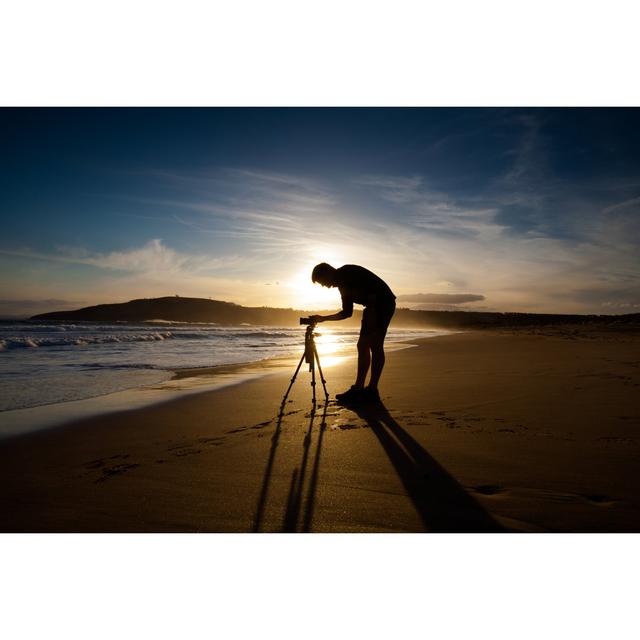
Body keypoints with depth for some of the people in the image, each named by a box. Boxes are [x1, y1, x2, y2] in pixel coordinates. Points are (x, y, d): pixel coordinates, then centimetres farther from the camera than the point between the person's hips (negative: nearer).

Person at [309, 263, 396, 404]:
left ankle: (372, 391, -10)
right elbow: (347, 313, 23)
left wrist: (371, 313, -24)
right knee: (362, 346, 6)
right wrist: (323, 318, 21)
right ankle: (358, 389, 8)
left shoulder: (348, 272, -9)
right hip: (374, 307, 10)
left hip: (384, 301, -10)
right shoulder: (342, 284, 19)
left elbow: (372, 288, -21)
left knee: (375, 345, -12)